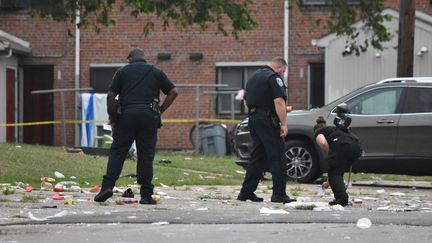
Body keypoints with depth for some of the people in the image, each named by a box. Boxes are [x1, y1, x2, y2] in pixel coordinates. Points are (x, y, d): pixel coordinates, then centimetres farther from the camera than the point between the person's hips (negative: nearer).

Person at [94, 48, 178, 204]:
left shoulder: (123, 71, 11)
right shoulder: (156, 72, 15)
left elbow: (110, 95, 4)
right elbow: (173, 92, 9)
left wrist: (112, 117, 13)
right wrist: (160, 111, 12)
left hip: (126, 114, -1)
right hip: (149, 116, 1)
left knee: (117, 152, 3)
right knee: (146, 155, 3)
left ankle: (108, 186, -12)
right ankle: (146, 195, 0)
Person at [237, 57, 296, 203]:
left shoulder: (254, 77, 20)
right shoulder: (274, 77, -9)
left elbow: (246, 101, 25)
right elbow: (279, 101, -19)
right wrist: (283, 124, -21)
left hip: (253, 118, 9)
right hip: (267, 120, -9)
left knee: (257, 156, 13)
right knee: (277, 156, -6)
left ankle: (246, 192, 12)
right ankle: (279, 194, -10)